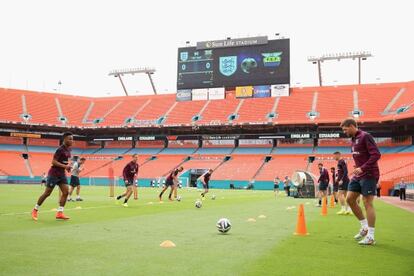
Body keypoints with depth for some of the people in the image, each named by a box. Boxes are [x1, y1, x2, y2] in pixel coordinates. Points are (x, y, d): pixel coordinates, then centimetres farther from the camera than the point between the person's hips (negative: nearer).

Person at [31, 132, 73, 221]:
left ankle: (59, 213, -1)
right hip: (54, 174, -7)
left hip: (62, 174, 8)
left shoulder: (68, 149, 8)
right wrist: (65, 166, -29)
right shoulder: (60, 149, -18)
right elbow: (53, 162, -22)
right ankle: (35, 210, 19)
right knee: (47, 193, 1)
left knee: (65, 192, -6)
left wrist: (68, 167, 6)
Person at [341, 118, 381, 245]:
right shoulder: (353, 139, 15)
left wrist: (362, 168, -25)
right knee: (350, 199, 6)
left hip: (369, 175, -9)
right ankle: (365, 227, 19)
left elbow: (376, 154, -20)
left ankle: (371, 237, 1)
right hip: (358, 175, 9)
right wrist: (357, 170, 9)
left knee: (367, 203, -6)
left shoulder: (365, 137, -12)